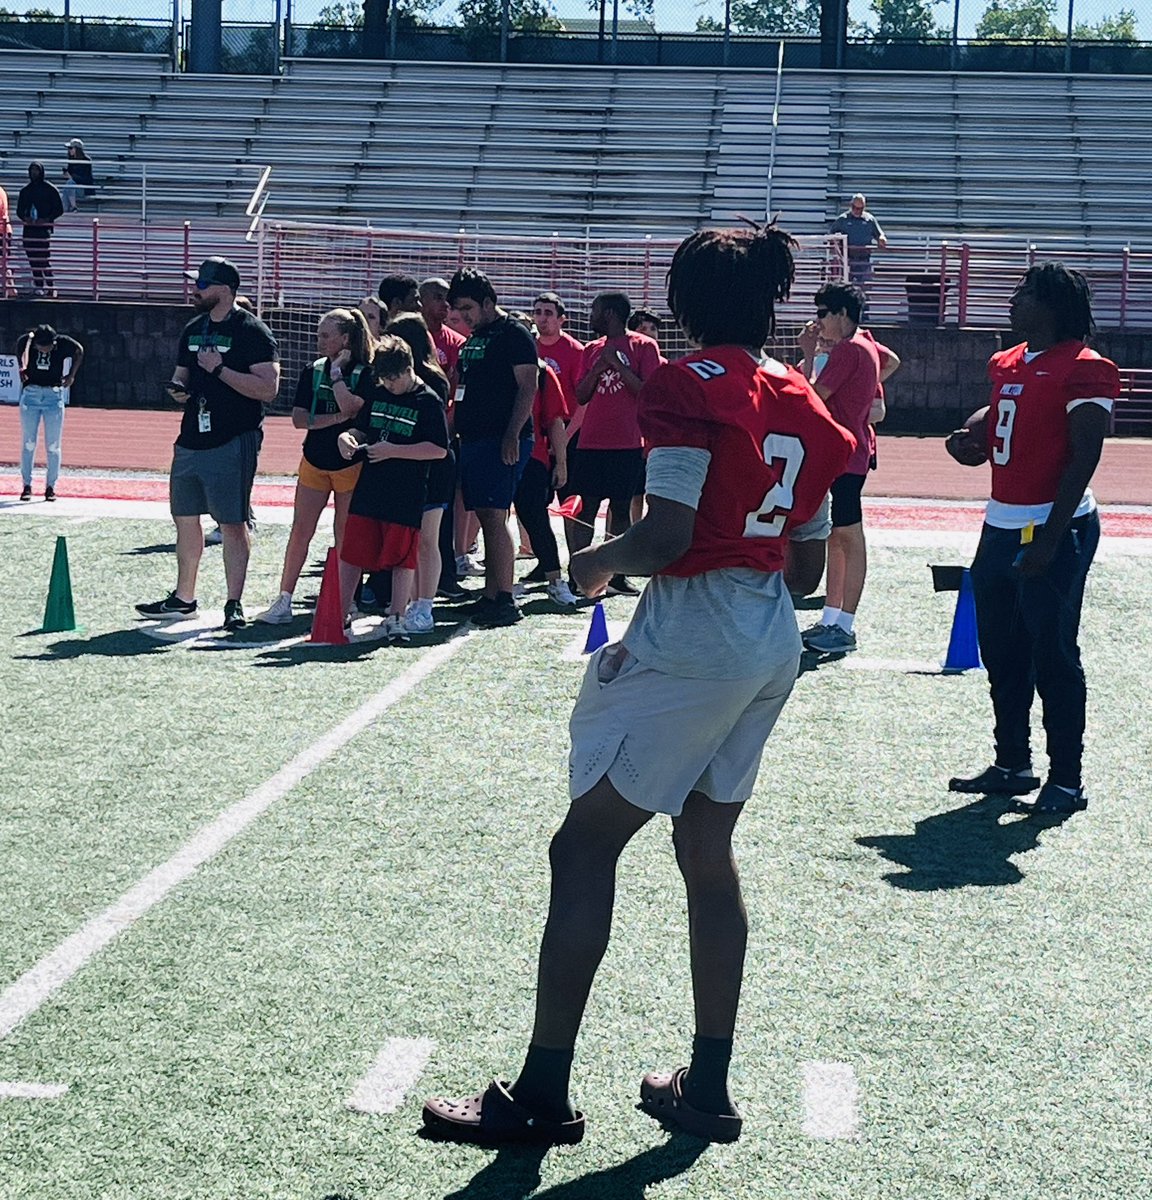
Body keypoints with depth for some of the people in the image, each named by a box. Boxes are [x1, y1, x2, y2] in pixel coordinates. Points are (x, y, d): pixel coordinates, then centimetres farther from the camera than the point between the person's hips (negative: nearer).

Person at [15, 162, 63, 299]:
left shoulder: (49, 189, 1)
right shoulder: (25, 190, 14)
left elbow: (59, 209, 1)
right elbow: (19, 210, 19)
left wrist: (46, 219, -12)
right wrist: (25, 218, -3)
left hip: (44, 228, -5)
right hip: (29, 229, 5)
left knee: (45, 259, -12)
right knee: (33, 259, 2)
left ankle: (49, 286, -7)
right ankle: (38, 286, 7)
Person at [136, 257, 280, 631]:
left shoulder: (252, 332, -9)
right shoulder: (193, 330, 15)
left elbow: (267, 389, -17)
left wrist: (219, 368, -19)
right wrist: (178, 389, 2)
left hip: (232, 443, -8)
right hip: (191, 440, 8)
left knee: (232, 523, -5)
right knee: (185, 517, 14)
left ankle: (235, 604, -1)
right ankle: (183, 598, 26)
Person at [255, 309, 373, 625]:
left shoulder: (365, 373, -8)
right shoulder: (312, 371, 4)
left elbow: (350, 407, -24)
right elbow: (298, 418, -4)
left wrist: (336, 371, -16)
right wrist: (337, 418, -15)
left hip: (350, 465, -4)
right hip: (314, 461, 4)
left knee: (346, 538, 4)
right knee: (300, 531, 2)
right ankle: (284, 601, 7)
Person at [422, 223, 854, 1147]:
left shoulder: (693, 385, -13)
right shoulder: (800, 398, 10)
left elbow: (668, 535, -21)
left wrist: (601, 562, -1)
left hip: (693, 637, -8)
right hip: (774, 639, 8)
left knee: (583, 848, -1)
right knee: (707, 848, 16)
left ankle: (541, 1096, 1)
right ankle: (708, 1090, 22)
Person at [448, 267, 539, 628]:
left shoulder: (514, 335, -5)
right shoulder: (471, 340, 20)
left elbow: (527, 387, -12)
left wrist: (512, 435, -20)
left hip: (503, 440, -9)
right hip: (472, 438, 9)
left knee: (494, 517, -14)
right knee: (486, 519, 8)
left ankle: (505, 601, -13)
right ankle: (490, 596, 11)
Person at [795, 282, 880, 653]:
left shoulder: (848, 349, -14)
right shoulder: (867, 347, 17)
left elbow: (814, 396, -16)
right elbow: (877, 410, 21)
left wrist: (808, 353, -8)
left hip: (843, 457, -11)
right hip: (852, 453, 11)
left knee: (849, 538, -8)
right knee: (836, 538, 14)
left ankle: (845, 627, -6)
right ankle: (830, 620, 20)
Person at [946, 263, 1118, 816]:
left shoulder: (1083, 368, -13)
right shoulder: (1008, 363, 12)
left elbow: (1084, 458, -18)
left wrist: (1050, 539, -22)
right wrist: (968, 438, 8)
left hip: (1055, 530, -9)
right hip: (1000, 526, 9)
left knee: (1053, 656, -3)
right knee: (1001, 654, 14)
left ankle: (1066, 780, 7)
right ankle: (1012, 765, 27)